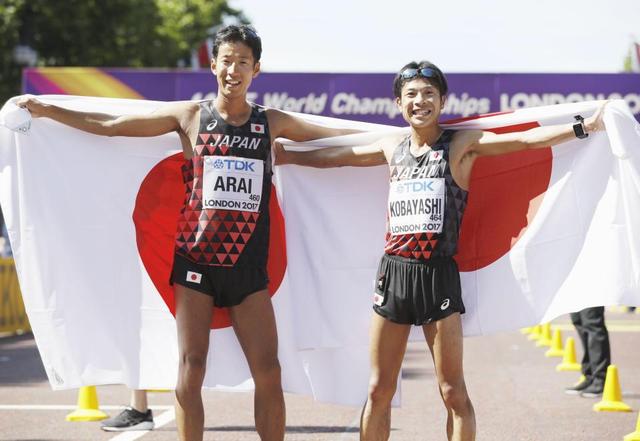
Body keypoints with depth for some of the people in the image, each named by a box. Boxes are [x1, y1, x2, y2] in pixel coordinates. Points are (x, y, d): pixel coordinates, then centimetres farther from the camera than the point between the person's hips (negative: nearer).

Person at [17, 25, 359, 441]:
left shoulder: (272, 123, 6)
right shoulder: (190, 116, 3)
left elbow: (339, 135, 13)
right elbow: (111, 126, 4)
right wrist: (47, 110, 2)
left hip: (248, 265, 1)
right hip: (196, 261, -1)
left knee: (268, 373, -2)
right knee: (191, 368, -3)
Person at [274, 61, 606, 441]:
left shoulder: (461, 144, -2)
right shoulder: (392, 147, 12)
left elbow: (526, 140, -11)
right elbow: (335, 157, 26)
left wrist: (585, 126, -20)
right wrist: (284, 156, 33)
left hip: (439, 275, -4)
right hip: (394, 272, 4)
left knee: (453, 392, -1)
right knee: (380, 390, 7)